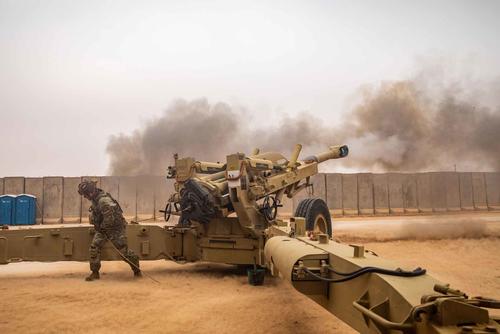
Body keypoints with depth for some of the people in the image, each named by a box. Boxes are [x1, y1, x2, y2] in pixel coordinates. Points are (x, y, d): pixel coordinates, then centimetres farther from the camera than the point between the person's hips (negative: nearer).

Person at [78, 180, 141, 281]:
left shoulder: (103, 200, -27)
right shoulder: (95, 199, 4)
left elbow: (110, 218, -28)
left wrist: (102, 227, -12)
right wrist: (97, 225, 11)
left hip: (115, 228, -9)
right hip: (102, 228, 9)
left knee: (123, 250, -5)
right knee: (94, 248, -4)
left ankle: (137, 270, 14)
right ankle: (95, 272, 7)